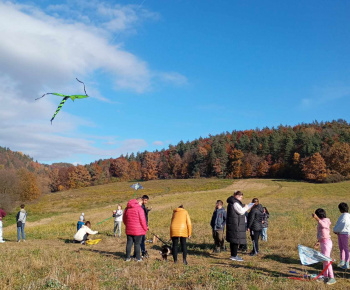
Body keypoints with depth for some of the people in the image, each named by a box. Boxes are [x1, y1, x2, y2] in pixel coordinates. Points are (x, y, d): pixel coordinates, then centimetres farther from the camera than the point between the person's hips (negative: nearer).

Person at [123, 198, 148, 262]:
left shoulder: (127, 208, 9)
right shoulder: (139, 208, -12)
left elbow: (124, 219, 16)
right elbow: (142, 220, -12)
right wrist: (145, 228, 0)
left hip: (129, 230, 5)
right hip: (138, 230, -5)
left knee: (129, 243, 11)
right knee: (137, 243, 3)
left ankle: (127, 257, 15)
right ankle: (138, 258, 10)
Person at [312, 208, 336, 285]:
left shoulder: (325, 220, -14)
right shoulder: (321, 221, 14)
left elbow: (324, 225, -39)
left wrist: (317, 218, -49)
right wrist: (319, 241, 23)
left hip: (326, 242, -10)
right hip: (322, 242, 10)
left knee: (327, 260, -11)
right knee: (324, 260, 14)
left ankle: (332, 278, -7)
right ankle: (325, 276, 22)